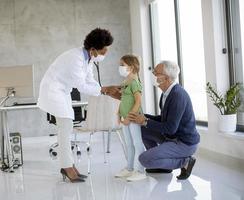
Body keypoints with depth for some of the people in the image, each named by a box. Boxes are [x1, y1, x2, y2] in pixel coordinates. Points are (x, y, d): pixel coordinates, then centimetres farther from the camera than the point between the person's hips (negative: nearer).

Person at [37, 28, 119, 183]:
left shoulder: (88, 58, 0)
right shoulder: (76, 58, -28)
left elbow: (90, 81, 6)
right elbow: (81, 86, -25)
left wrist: (108, 92, -1)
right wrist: (103, 90, -18)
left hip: (63, 91, 9)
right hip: (53, 89, -9)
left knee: (67, 128, 6)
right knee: (65, 128, -11)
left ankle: (68, 166, 11)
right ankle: (68, 167, -5)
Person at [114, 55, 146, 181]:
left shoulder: (134, 82, -14)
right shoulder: (124, 84, 13)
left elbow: (138, 101, -20)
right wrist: (119, 114, 11)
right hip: (125, 119, 9)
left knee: (137, 144, -2)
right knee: (129, 144, 16)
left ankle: (139, 171, 3)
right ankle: (129, 168, 27)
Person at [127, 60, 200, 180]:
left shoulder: (178, 95, -26)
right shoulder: (168, 92, 4)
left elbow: (170, 128, -27)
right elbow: (163, 119, 14)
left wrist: (145, 122, -20)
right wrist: (144, 118, 0)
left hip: (184, 143, -10)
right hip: (173, 137, 10)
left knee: (144, 159, -18)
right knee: (142, 130, 12)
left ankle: (184, 161, -4)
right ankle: (161, 164, 18)